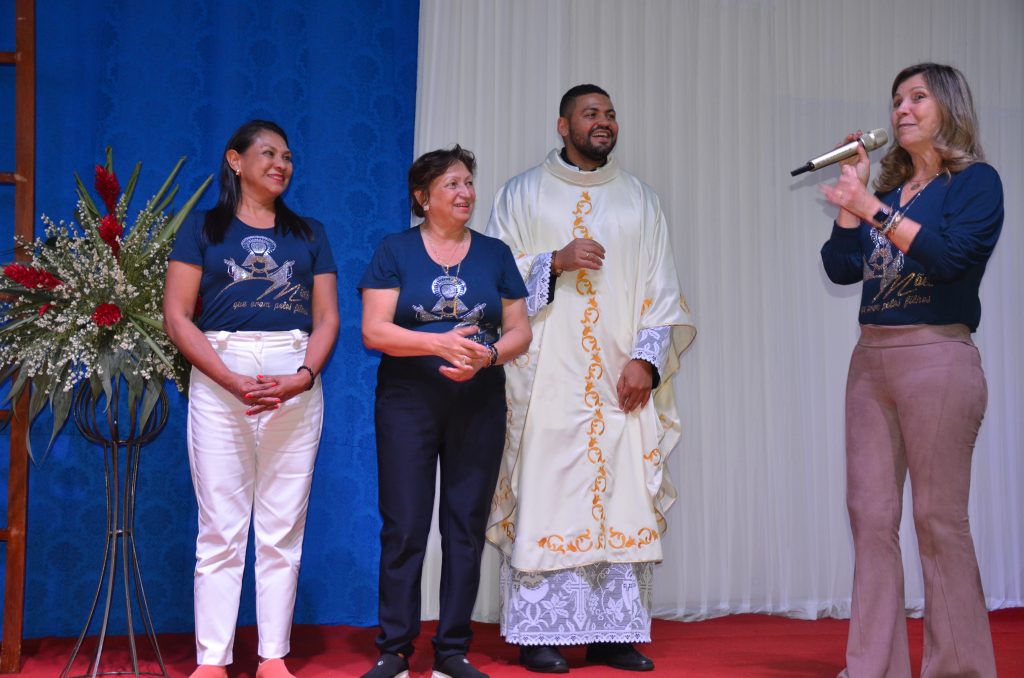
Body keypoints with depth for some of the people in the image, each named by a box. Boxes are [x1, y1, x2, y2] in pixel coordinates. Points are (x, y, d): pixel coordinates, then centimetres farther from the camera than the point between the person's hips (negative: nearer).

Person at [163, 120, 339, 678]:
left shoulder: (309, 233, 16)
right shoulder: (202, 229, 9)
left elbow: (327, 318, 9)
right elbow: (177, 316, -1)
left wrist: (301, 378, -10)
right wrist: (234, 382, -13)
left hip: (297, 385, 2)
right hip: (219, 382, -2)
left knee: (283, 528, 3)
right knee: (220, 527, -2)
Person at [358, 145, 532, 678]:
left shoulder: (494, 254, 10)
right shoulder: (395, 251, 2)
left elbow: (519, 330, 8)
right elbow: (373, 331, -7)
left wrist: (487, 355, -13)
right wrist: (441, 342, -19)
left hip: (479, 405, 3)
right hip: (408, 401, -2)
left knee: (467, 526, 5)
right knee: (404, 527, -2)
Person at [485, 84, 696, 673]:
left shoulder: (641, 200, 15)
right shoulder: (524, 194, 9)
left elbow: (661, 289, 9)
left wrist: (647, 359, -4)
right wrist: (555, 262, -12)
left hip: (620, 381, 2)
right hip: (547, 377, -2)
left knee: (622, 502, -1)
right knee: (544, 498, -5)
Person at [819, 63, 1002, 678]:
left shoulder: (976, 182, 1)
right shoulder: (886, 188, 18)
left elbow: (949, 255, -15)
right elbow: (841, 267, 9)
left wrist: (872, 208, -16)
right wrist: (853, 187, 5)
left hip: (937, 356, -6)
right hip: (870, 357, 6)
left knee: (939, 519, -4)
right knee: (871, 516, 3)